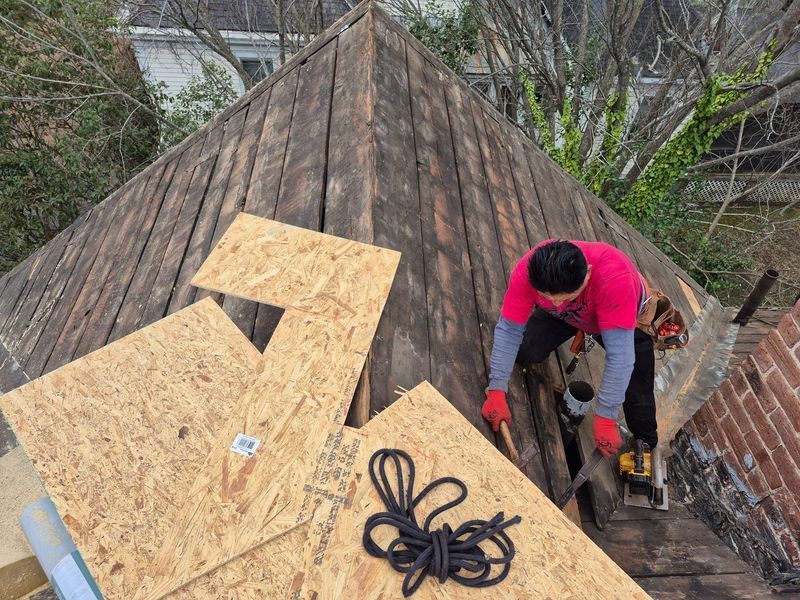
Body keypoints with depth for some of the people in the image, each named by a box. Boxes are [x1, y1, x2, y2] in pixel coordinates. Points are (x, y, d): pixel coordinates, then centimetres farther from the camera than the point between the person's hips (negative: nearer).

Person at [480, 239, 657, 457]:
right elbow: (508, 331, -28)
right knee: (525, 354, -16)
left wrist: (605, 418, -35)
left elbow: (619, 356, -41)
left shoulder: (614, 277, -46)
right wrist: (496, 392, -31)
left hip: (627, 319, -2)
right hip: (567, 317, 2)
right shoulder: (526, 272, -37)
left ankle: (646, 446, 28)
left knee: (638, 399, -5)